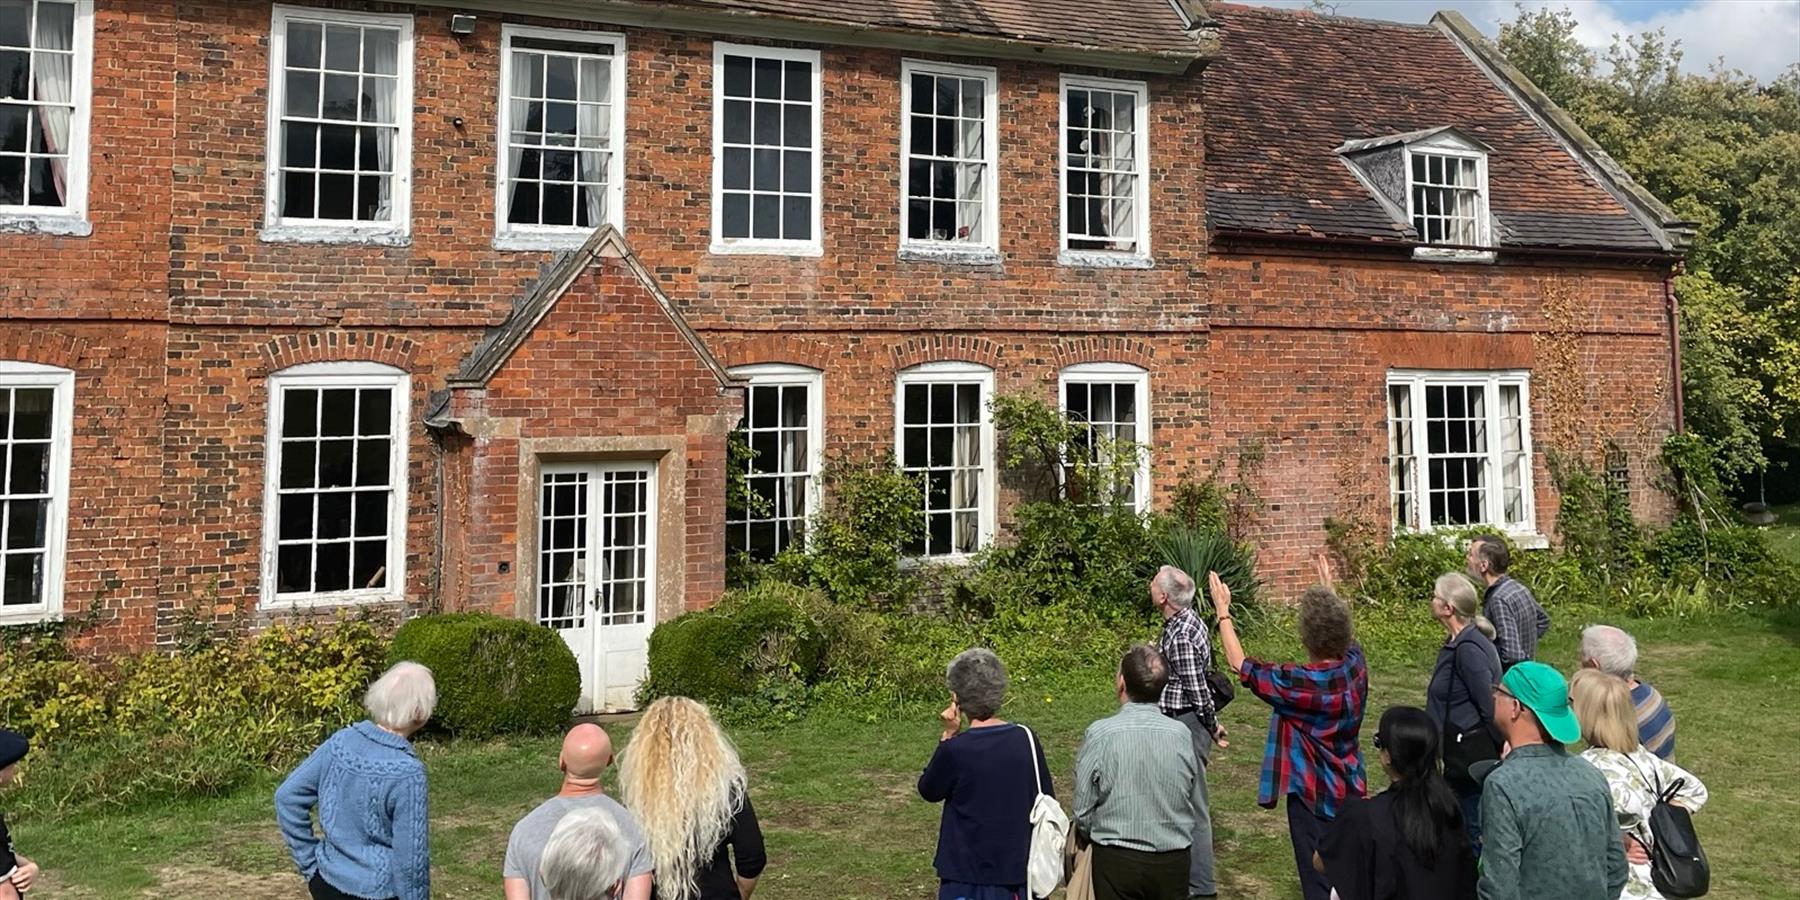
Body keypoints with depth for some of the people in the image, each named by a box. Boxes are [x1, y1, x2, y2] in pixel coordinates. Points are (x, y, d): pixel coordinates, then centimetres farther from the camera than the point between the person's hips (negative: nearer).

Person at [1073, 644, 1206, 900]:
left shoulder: (1100, 733, -15)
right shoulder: (1182, 734, -8)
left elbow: (1083, 812, -8)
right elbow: (1198, 806, 3)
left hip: (1116, 860, -2)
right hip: (1174, 861, 2)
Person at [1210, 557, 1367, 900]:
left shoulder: (1299, 682, -27)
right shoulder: (1355, 664, -11)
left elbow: (1241, 665, -14)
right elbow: (1341, 632, 14)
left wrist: (1223, 610, -7)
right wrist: (1328, 590, 25)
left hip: (1313, 794, -6)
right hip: (1349, 790, 6)